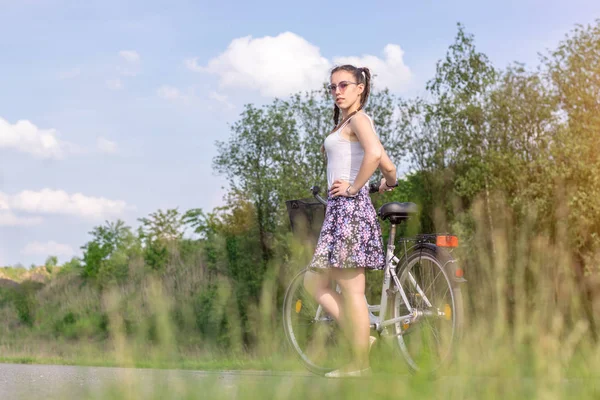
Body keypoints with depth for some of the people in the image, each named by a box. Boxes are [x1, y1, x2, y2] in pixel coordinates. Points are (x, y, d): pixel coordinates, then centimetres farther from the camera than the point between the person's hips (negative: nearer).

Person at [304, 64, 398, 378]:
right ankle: (361, 337, 12)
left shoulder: (358, 119, -6)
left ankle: (360, 364, -1)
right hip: (338, 210, 10)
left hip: (350, 207, -10)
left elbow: (374, 153, -26)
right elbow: (388, 167, 22)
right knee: (314, 281, 10)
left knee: (351, 289, -6)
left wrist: (354, 187, -19)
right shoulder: (345, 124, 21)